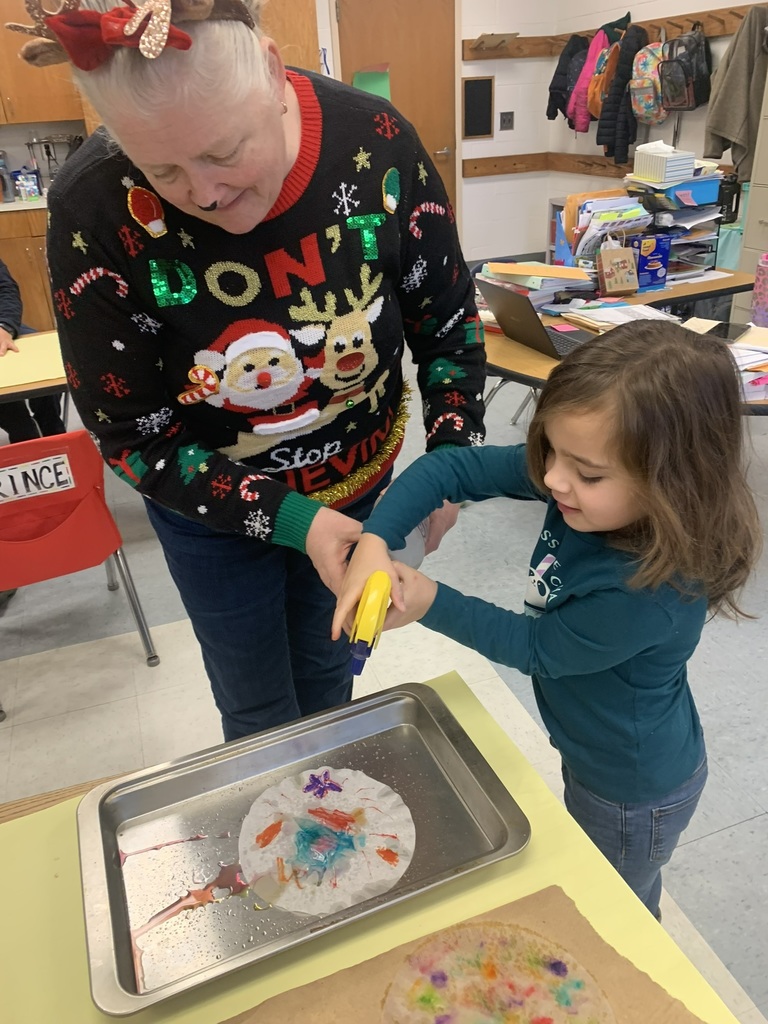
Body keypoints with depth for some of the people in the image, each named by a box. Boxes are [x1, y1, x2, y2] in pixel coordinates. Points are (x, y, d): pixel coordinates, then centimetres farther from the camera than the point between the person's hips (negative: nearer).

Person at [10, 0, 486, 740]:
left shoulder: (376, 143, -21)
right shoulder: (95, 210, -26)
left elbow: (447, 322, -7)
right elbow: (132, 434, -18)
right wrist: (291, 520, -25)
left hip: (360, 479, 2)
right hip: (211, 505, -1)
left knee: (330, 672, 25)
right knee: (259, 708, 17)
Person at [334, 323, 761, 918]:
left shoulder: (652, 595, -41)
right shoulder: (577, 489, -24)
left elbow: (536, 648, -25)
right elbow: (452, 468, -22)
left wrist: (431, 603, -24)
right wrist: (376, 542, -34)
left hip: (634, 795, -7)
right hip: (593, 754, 7)